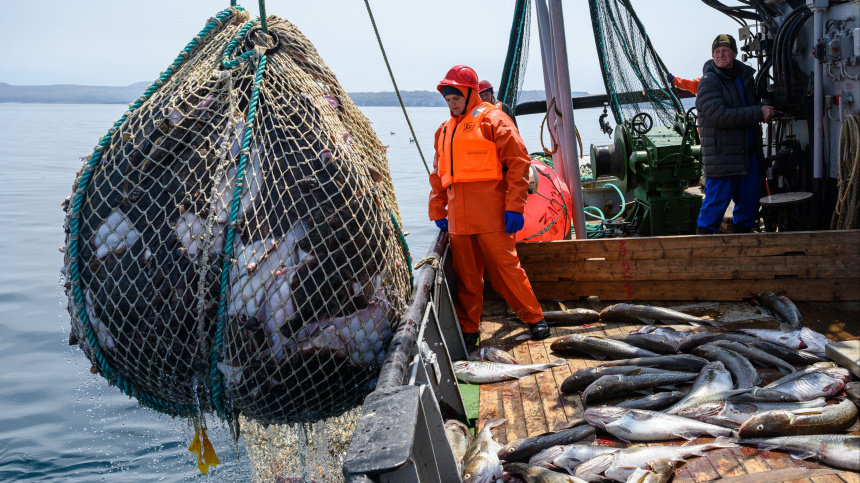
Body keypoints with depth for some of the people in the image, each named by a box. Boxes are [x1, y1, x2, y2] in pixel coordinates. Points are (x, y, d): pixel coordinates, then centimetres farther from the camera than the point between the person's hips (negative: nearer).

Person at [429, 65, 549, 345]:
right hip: (458, 217, 6)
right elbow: (438, 175, 24)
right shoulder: (444, 130, 20)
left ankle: (534, 318, 12)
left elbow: (518, 161, -7)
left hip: (490, 215, -6)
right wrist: (437, 211, 15)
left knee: (505, 268, -3)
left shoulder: (492, 120, -1)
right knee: (466, 276, 8)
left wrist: (514, 206, -13)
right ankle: (468, 328, 17)